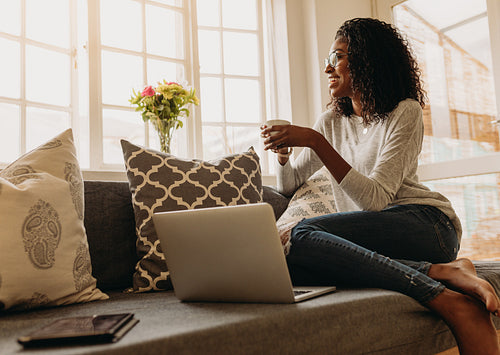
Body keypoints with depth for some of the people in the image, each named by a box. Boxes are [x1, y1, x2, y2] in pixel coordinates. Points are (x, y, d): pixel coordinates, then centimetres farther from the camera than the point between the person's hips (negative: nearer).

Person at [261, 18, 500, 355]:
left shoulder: (405, 112, -3)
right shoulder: (331, 122, 15)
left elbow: (375, 198, -16)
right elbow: (289, 184, 21)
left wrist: (315, 141, -20)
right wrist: (283, 152, 0)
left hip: (425, 223, -5)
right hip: (371, 237, 6)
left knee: (304, 235, -30)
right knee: (288, 261, -27)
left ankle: (445, 272, -29)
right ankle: (443, 273, -28)